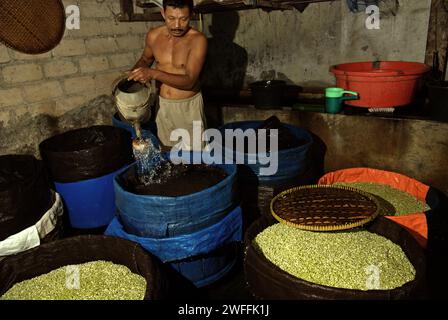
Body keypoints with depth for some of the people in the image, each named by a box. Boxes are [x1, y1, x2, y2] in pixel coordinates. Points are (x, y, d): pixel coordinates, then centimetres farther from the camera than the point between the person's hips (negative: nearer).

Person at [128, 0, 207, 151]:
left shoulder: (198, 39, -18)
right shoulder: (153, 35, -4)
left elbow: (189, 81, -25)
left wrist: (154, 74, -35)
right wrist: (131, 75, 0)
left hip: (189, 105, -3)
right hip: (162, 104, 4)